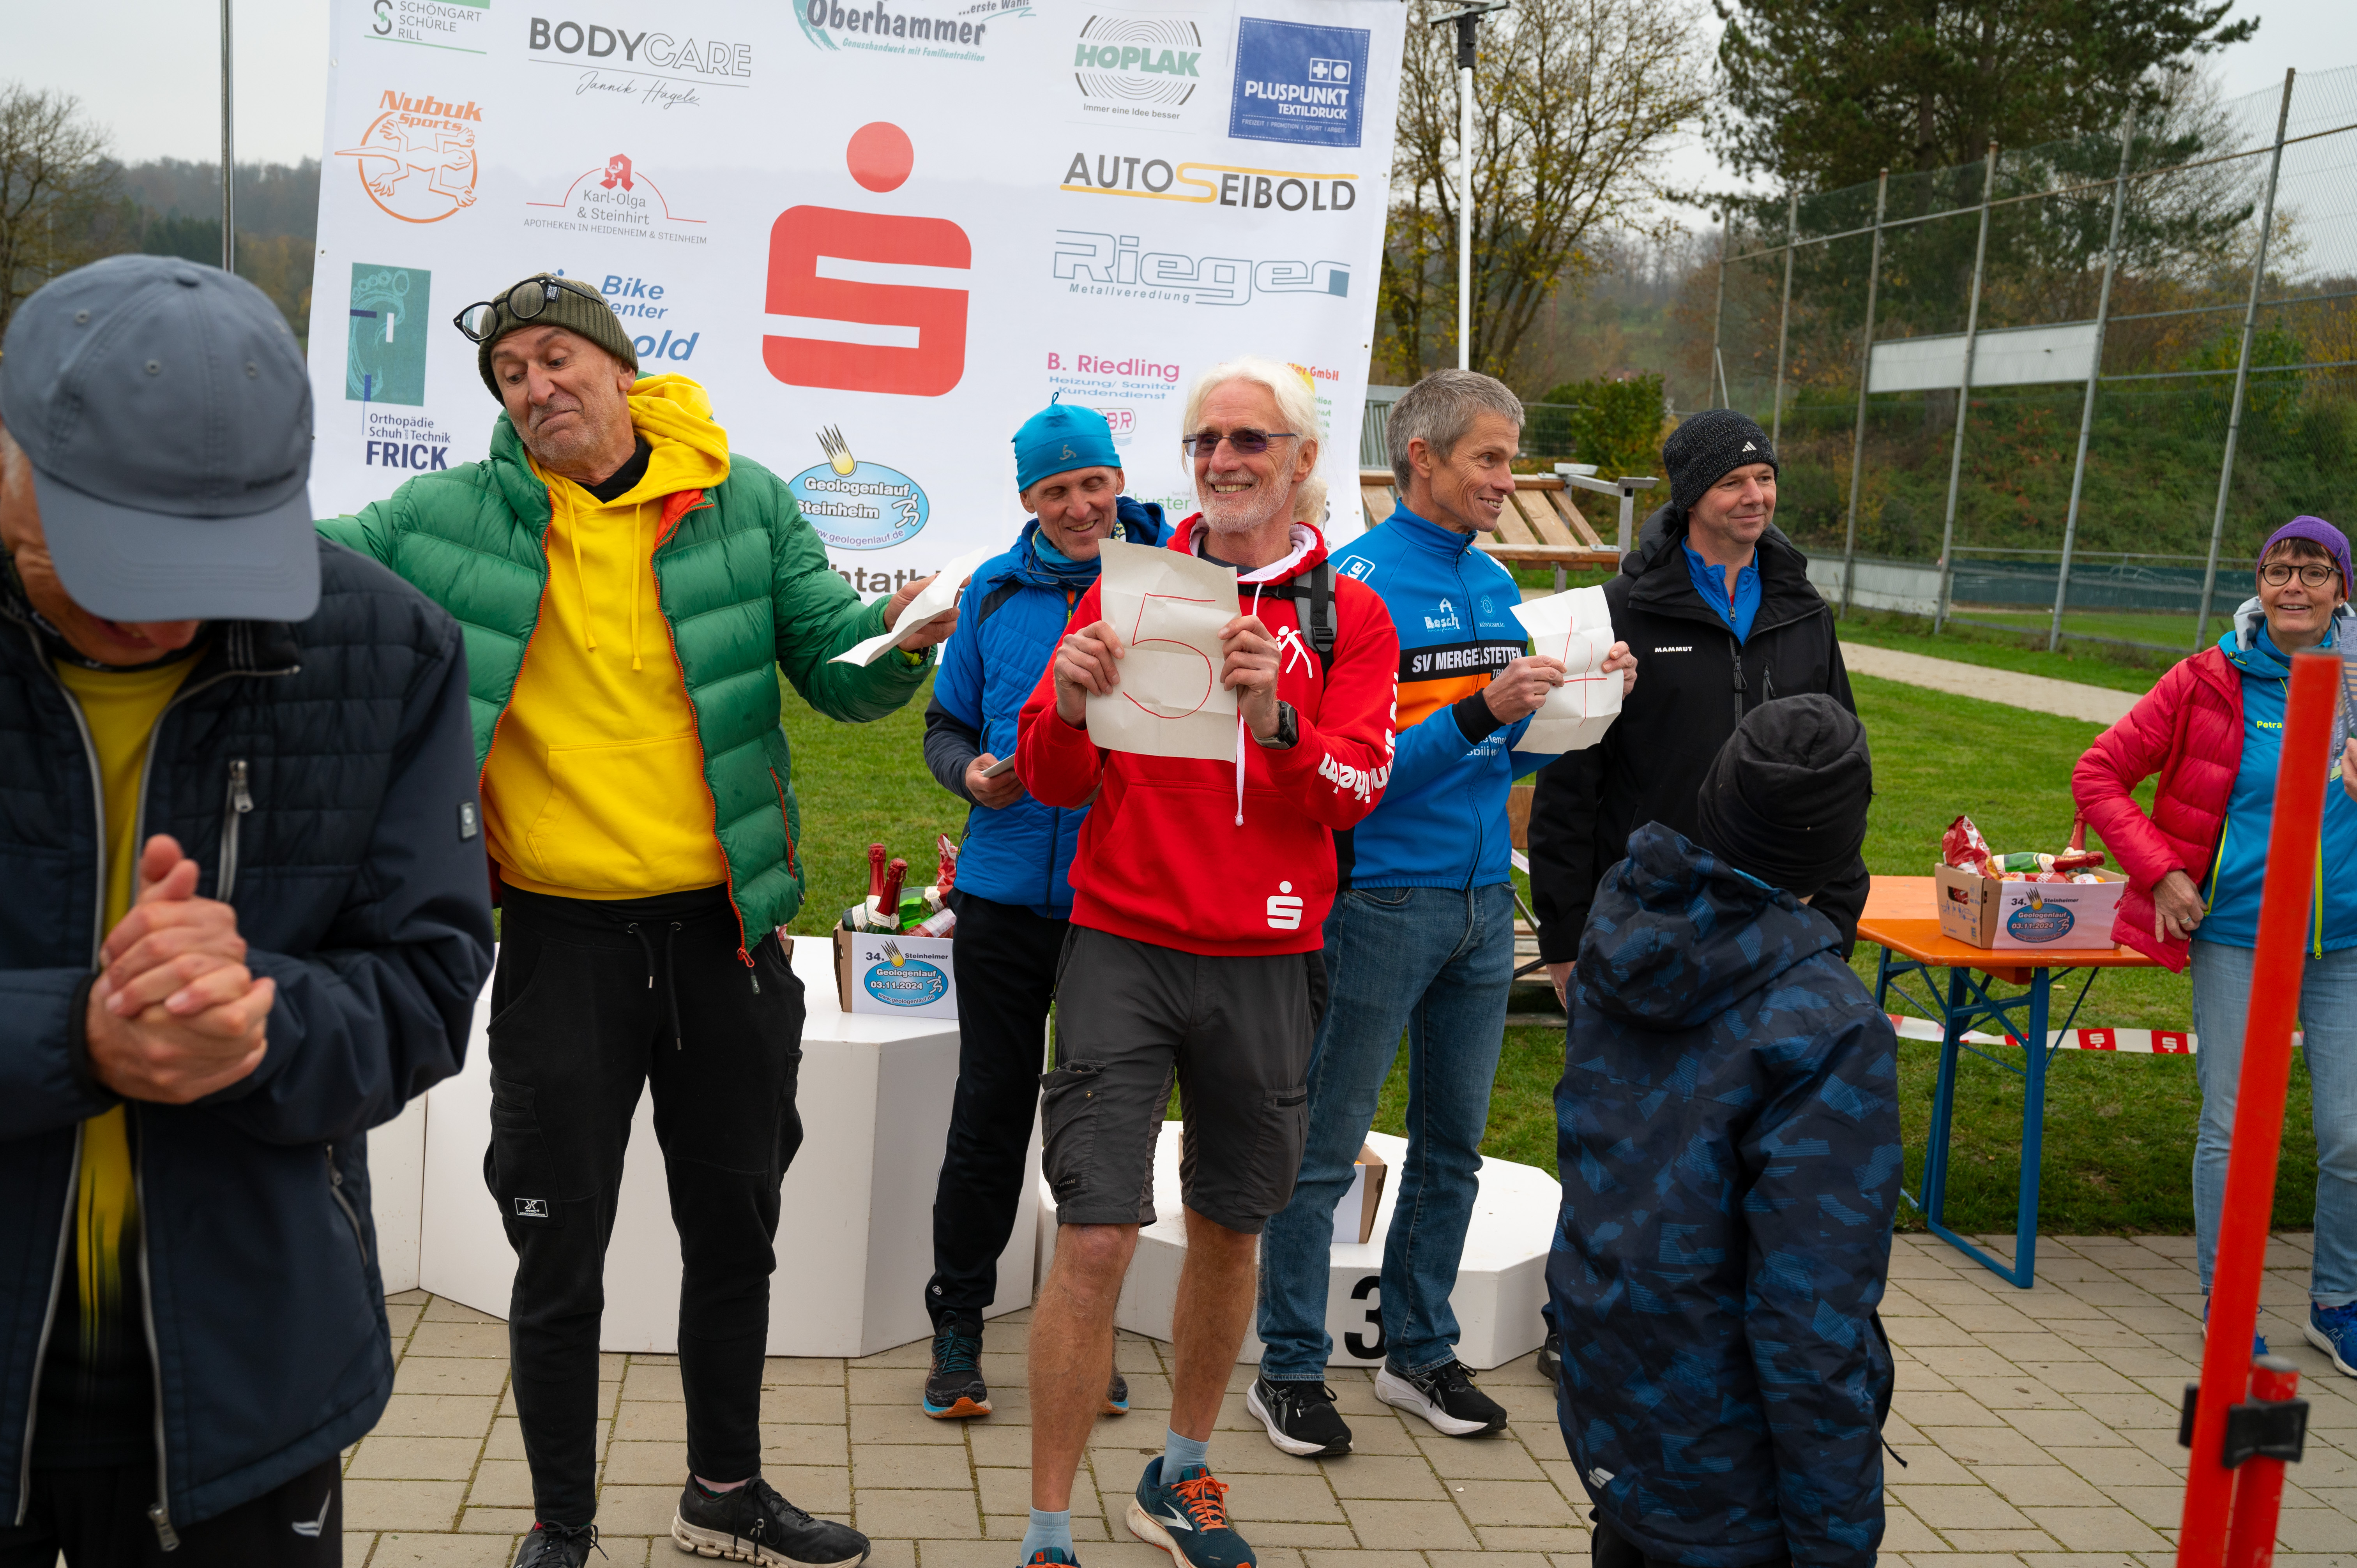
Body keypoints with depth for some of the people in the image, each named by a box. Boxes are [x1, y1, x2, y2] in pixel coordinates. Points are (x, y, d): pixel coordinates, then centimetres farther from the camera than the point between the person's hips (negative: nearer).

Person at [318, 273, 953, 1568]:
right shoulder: (451, 516, -2)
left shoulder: (742, 501, 0)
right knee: (560, 1253, 8)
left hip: (725, 926, 2)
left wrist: (896, 639, -19)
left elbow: (836, 672, 2)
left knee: (735, 1227, 16)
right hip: (563, 939, -1)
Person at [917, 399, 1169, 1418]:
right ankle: (957, 1324, 22)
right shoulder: (994, 592, 7)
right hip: (1006, 893, 1)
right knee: (989, 1112, 7)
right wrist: (969, 772, -7)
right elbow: (946, 723, 15)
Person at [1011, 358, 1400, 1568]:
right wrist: (1068, 708, -19)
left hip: (1266, 962, 2)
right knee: (1095, 1242, -8)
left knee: (1229, 1229, 14)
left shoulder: (1348, 615, 5)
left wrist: (1275, 720, -24)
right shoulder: (1128, 586, 5)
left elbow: (1357, 788, -6)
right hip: (1123, 946, -1)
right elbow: (1056, 783, 3)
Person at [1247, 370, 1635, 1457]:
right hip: (1380, 899, -7)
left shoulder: (1495, 585, 11)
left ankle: (1420, 1353, 30)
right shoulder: (1356, 583, -12)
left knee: (1453, 1144, 15)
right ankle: (1291, 1369, 16)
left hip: (1483, 900, 8)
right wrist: (1478, 714, -26)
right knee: (1324, 1150, 3)